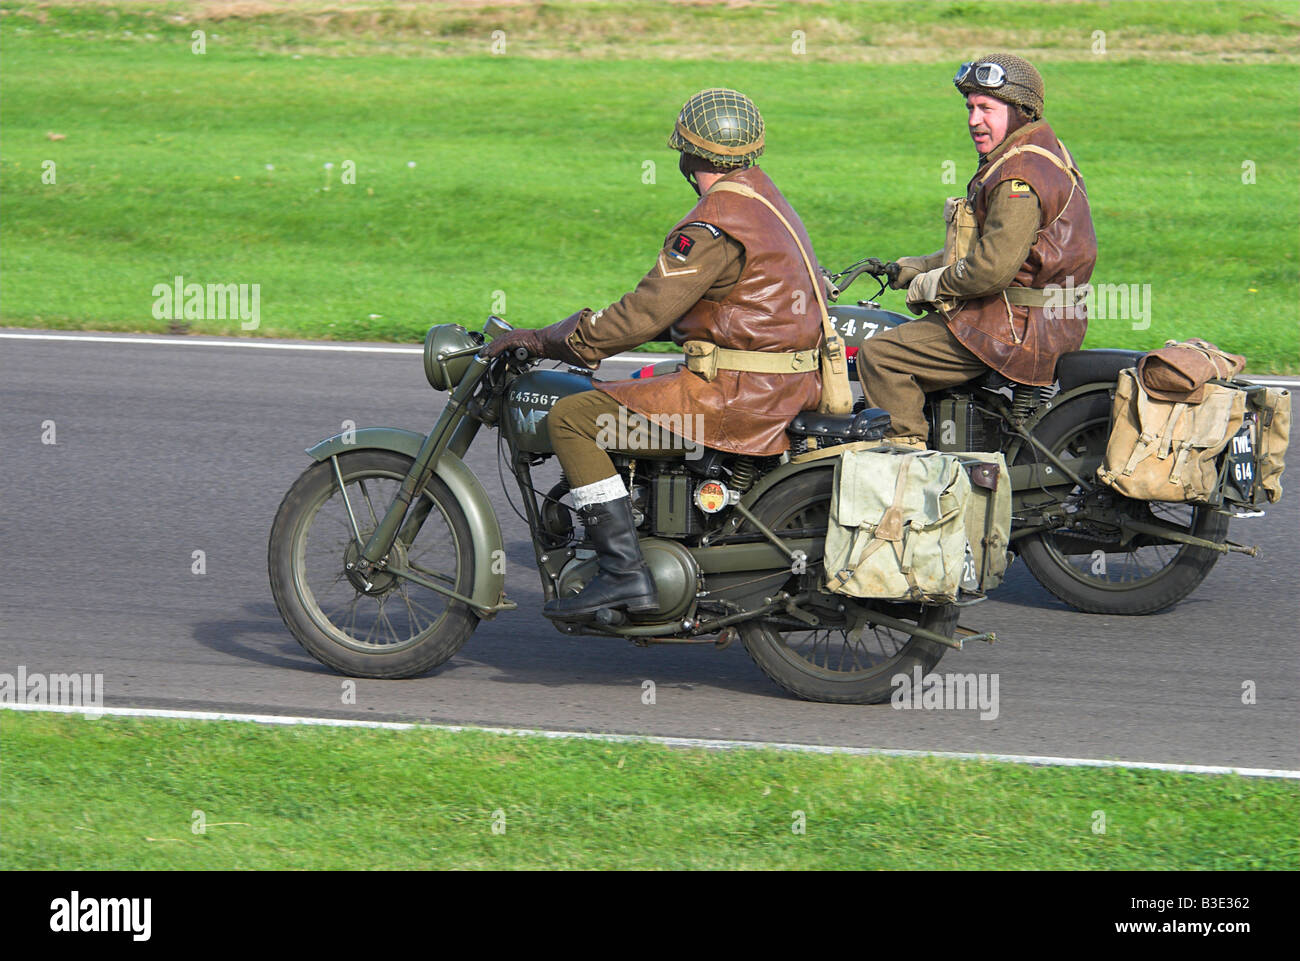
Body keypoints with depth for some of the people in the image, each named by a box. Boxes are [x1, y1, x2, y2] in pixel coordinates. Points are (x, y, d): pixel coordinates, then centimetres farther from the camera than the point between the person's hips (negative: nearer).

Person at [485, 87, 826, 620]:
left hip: (738, 395, -10)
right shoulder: (763, 196, 15)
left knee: (572, 417, -10)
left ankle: (624, 571, -16)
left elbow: (645, 315, -20)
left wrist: (548, 341, -11)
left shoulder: (715, 226, -17)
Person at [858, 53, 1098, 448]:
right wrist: (916, 267, 17)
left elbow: (992, 268, -26)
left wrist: (931, 285, -9)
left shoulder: (1020, 175, -20)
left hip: (1017, 328, -12)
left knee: (880, 355, -12)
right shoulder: (1039, 154, 16)